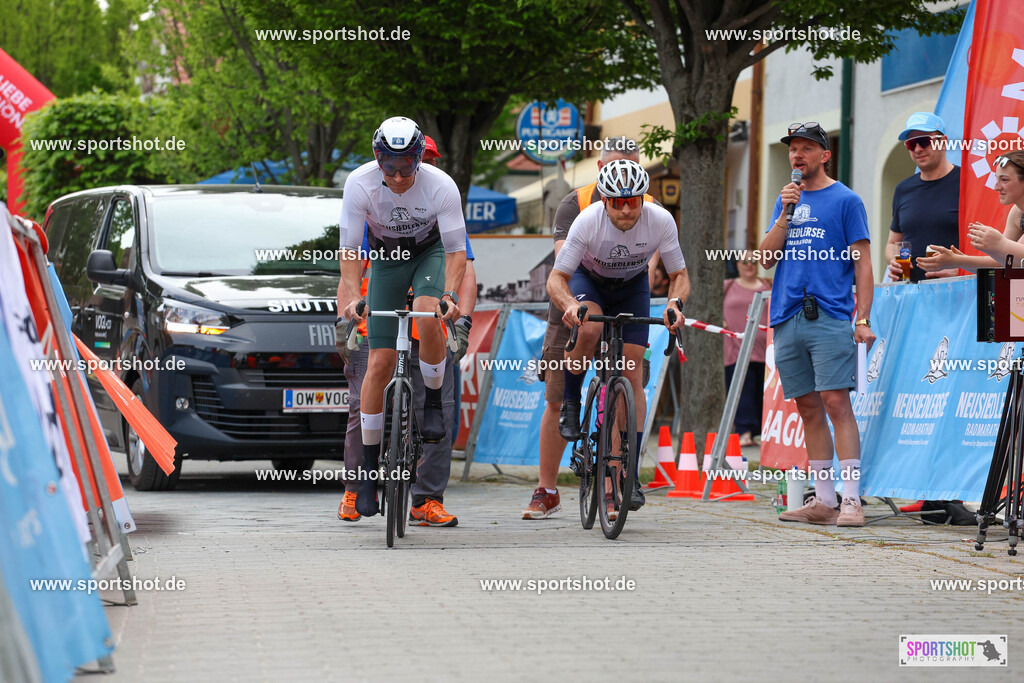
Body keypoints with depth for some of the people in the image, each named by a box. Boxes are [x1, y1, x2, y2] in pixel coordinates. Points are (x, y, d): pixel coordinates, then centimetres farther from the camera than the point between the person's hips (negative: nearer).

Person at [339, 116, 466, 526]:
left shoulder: (441, 186, -28)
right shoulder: (359, 184, -27)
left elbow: (456, 250, -24)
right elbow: (349, 249, -23)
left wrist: (450, 295, -40)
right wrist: (352, 297, -37)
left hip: (430, 251, -1)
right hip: (386, 258, 1)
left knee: (428, 315, -35)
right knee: (380, 363, -7)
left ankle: (433, 403, -8)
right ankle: (368, 473, -1)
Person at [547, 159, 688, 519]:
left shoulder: (660, 221, -28)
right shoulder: (588, 220, -32)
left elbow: (679, 275, -16)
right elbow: (557, 277, -27)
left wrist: (675, 303, -37)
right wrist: (568, 304, -48)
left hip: (633, 287, 1)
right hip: (589, 280, -1)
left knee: (631, 374, -9)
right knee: (589, 328, -36)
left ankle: (629, 474, -6)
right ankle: (570, 404, -9)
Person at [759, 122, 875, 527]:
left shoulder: (845, 200, 2)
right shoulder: (787, 199, 18)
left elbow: (862, 264, -1)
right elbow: (767, 258, 10)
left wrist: (863, 319, -10)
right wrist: (786, 214, -3)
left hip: (830, 318, -6)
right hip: (788, 317, 6)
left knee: (836, 402, -13)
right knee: (808, 407, 6)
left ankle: (851, 500, -15)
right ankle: (823, 501, 10)